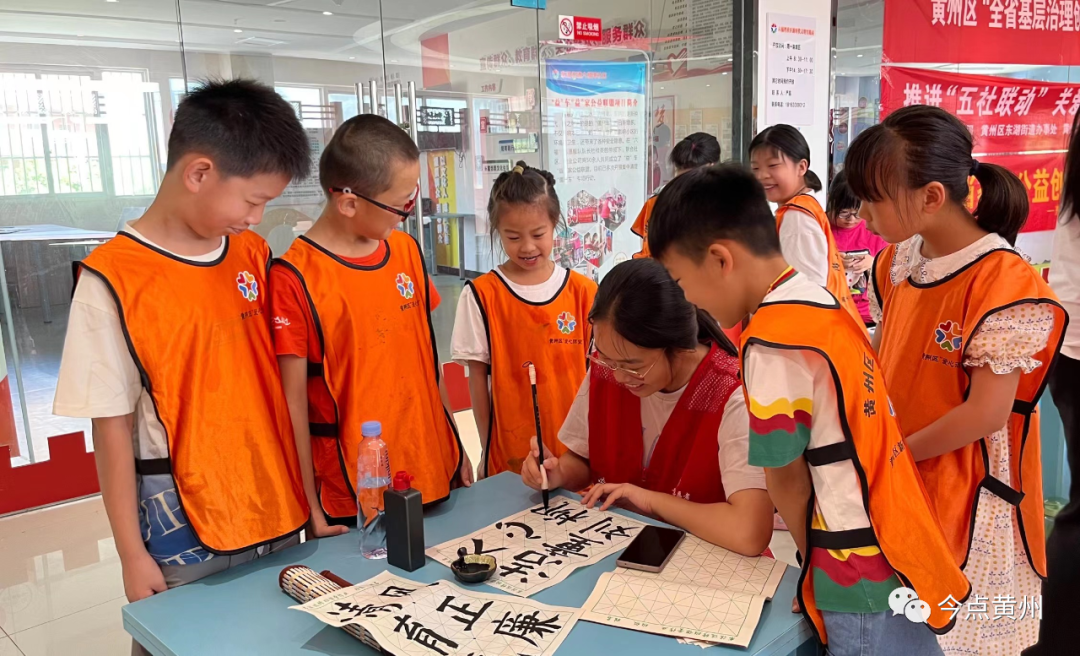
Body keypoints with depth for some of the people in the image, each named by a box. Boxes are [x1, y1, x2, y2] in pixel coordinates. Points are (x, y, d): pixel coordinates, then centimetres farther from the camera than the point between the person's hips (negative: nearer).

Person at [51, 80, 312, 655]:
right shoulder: (113, 280, -14)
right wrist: (133, 555, -5)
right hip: (184, 530, -5)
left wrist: (302, 492, 8)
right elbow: (112, 428, -9)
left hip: (279, 517, 5)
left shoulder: (253, 253, 2)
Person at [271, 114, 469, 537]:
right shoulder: (295, 279, -14)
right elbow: (293, 402, -11)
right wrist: (310, 507, -8)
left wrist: (456, 447, 13)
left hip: (435, 478, 6)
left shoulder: (406, 250, 2)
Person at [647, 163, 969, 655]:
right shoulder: (820, 302, 2)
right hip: (898, 555, 8)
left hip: (865, 583, -8)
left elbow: (788, 482, -12)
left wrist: (817, 566, 4)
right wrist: (824, 561, 9)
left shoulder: (772, 343, -24)